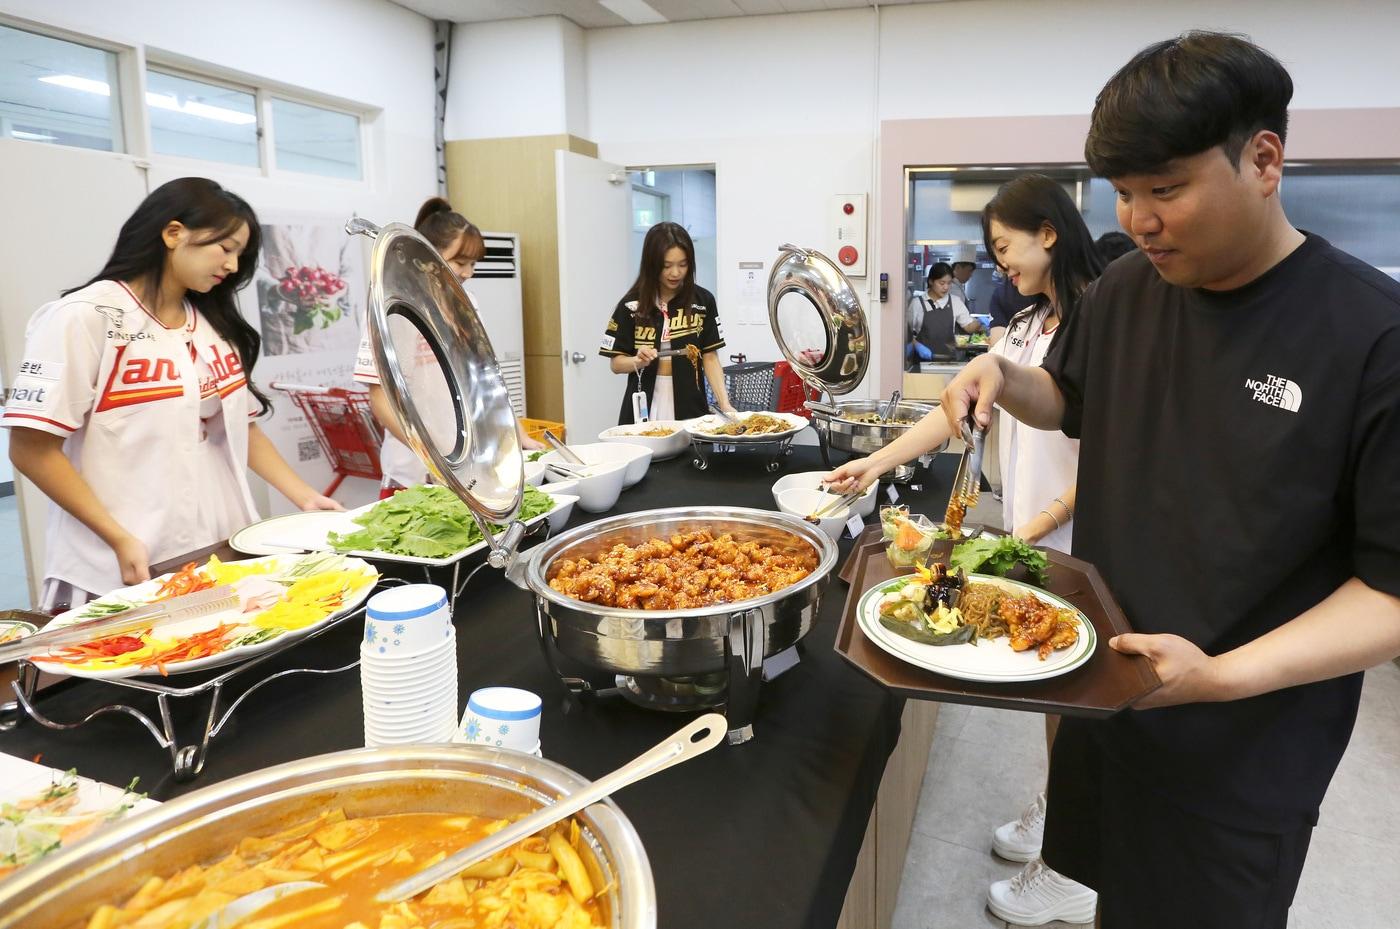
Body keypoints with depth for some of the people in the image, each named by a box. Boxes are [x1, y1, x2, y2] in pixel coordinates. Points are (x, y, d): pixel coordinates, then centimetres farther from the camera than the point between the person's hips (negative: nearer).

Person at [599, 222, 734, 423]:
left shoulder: (702, 301, -1)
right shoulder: (631, 305, -3)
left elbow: (710, 357, 1)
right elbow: (616, 363, 1)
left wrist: (724, 403, -11)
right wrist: (638, 361, -19)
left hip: (690, 408, 1)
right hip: (643, 410, 0)